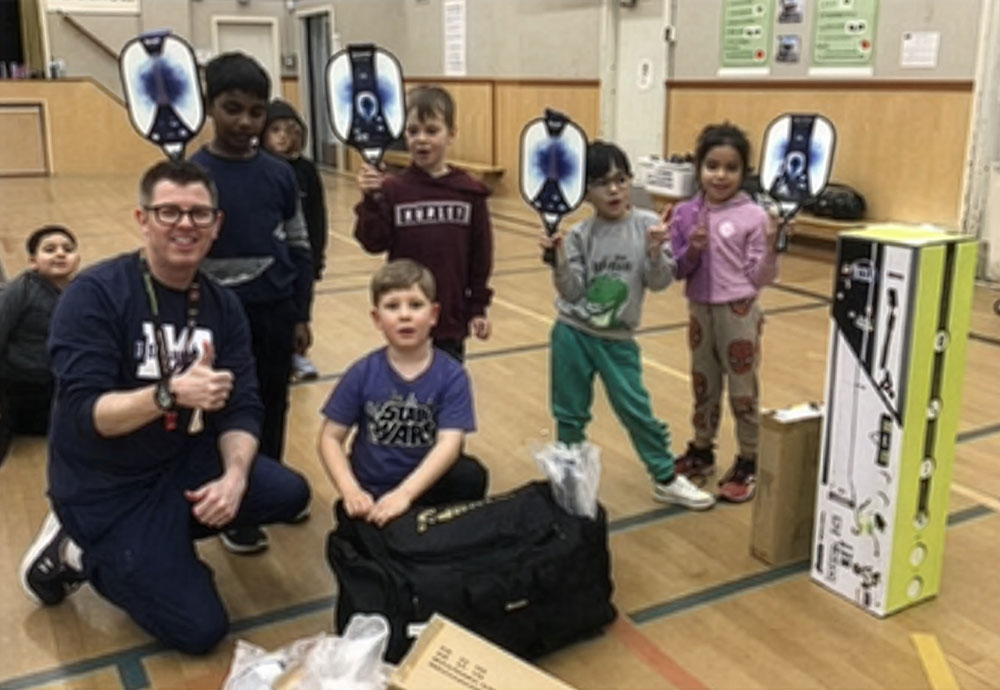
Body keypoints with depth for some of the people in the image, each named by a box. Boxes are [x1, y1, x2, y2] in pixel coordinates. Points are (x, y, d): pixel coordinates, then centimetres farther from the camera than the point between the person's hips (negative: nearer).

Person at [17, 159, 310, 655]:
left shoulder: (222, 305, -2)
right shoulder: (93, 294, -19)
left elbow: (241, 406, -6)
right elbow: (83, 412, -26)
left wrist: (234, 475, -25)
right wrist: (170, 394, -42)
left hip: (184, 461, 6)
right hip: (105, 487, -6)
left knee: (289, 493, -13)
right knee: (200, 629, -9)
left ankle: (164, 533, 8)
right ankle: (79, 553, 12)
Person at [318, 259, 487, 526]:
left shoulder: (452, 376, -9)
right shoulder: (362, 374, -6)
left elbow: (449, 443, -18)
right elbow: (330, 437, -2)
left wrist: (404, 493, -30)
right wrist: (351, 491, -19)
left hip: (428, 487, 0)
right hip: (372, 494, 0)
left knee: (471, 475, -27)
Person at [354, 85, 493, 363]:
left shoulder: (469, 191, -2)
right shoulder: (393, 189, -4)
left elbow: (480, 254, 2)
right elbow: (374, 243, -11)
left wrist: (478, 307, 2)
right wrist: (372, 200, -25)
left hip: (451, 316, 1)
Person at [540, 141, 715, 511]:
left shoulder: (648, 225, -8)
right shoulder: (580, 234, -7)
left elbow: (659, 282, -8)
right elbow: (572, 291, -10)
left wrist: (655, 252, -25)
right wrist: (559, 259, -24)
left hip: (617, 339, -1)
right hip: (572, 334, 1)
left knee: (636, 410, 5)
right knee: (570, 413, 12)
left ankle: (666, 479, 22)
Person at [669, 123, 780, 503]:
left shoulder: (753, 216, -11)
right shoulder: (686, 213, -1)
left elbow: (760, 278, -9)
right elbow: (677, 270, 1)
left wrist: (771, 247, -24)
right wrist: (692, 250, -17)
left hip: (738, 313, -4)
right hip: (700, 311, 4)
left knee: (743, 391, 7)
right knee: (703, 386, 18)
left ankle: (748, 463, 21)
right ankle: (701, 451, 35)